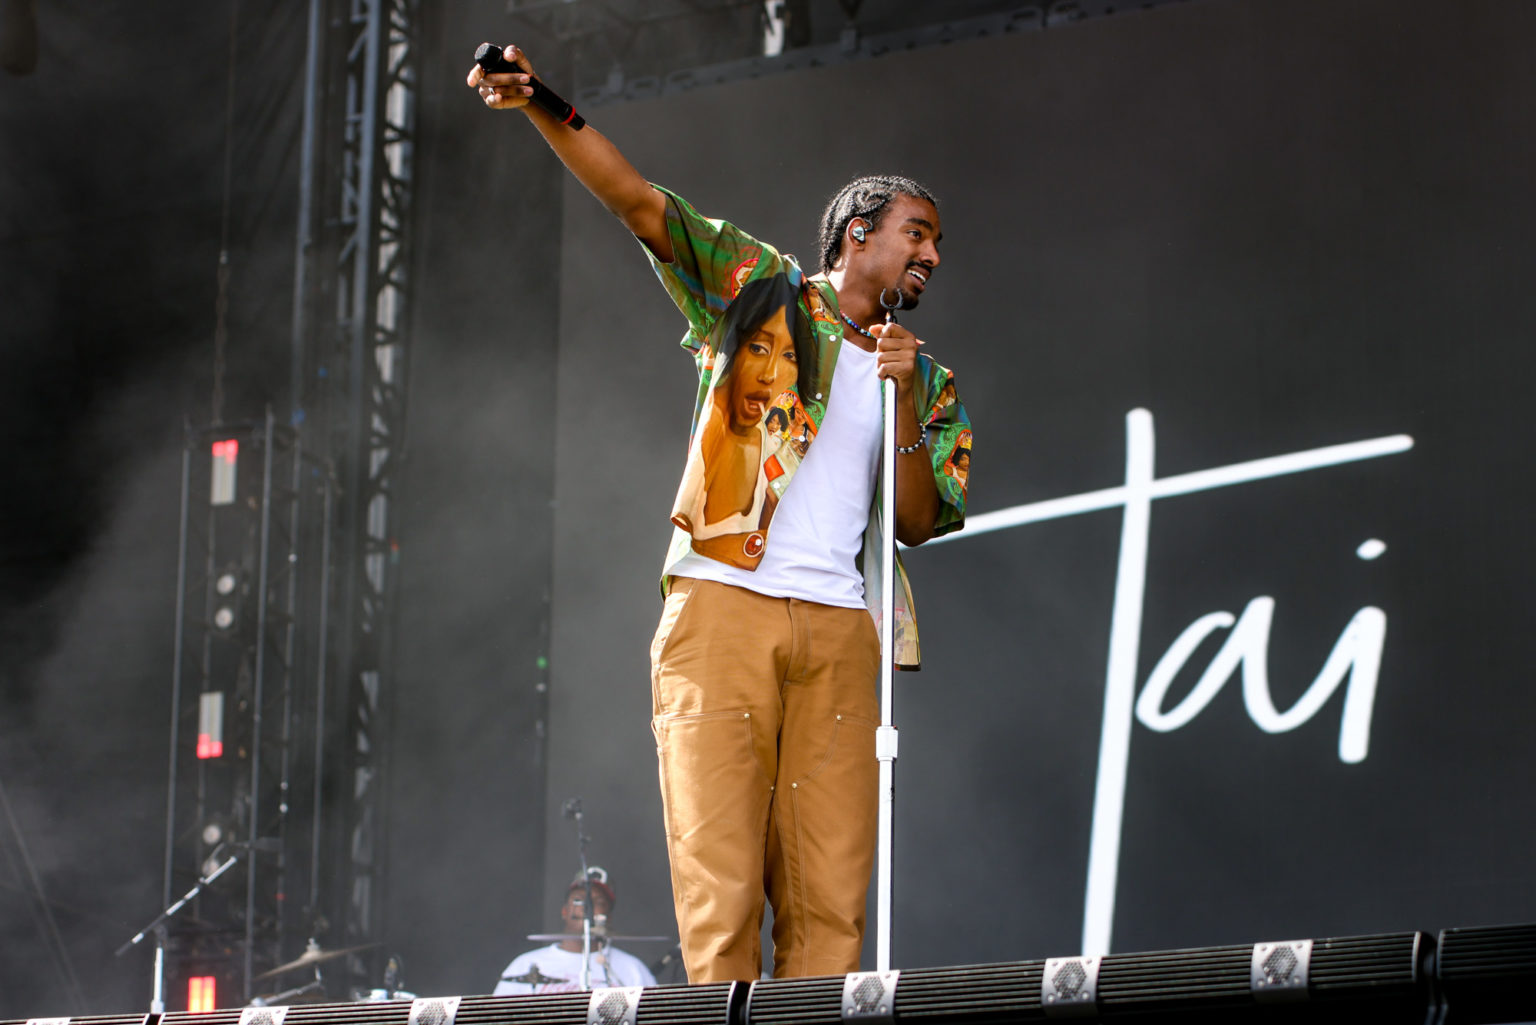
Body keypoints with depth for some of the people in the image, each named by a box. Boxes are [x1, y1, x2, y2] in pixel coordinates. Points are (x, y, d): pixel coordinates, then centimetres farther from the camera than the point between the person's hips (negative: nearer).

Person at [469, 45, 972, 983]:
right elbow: (638, 202, 5)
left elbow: (920, 523, 12)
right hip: (723, 603, -3)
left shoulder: (933, 386, 22)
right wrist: (543, 107, -8)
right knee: (720, 881, -11)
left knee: (832, 895, -6)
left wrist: (905, 399, -2)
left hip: (841, 631, 3)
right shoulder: (759, 289, 14)